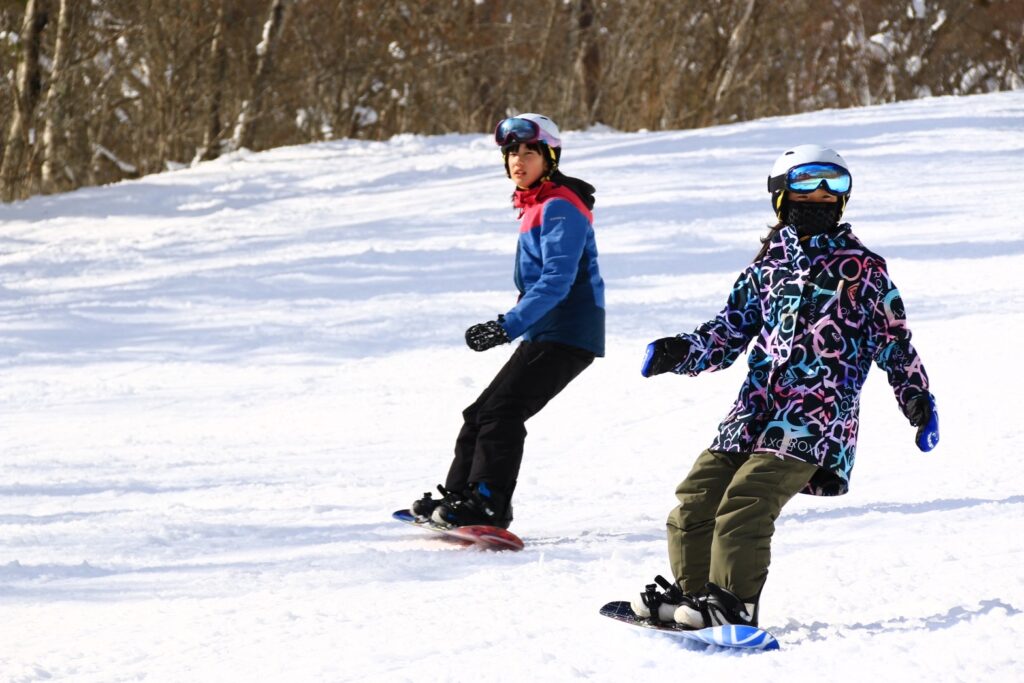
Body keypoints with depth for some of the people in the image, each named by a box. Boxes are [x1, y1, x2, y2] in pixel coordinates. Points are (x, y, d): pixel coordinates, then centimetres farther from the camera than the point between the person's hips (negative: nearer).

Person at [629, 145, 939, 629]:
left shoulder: (861, 268, 7)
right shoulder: (768, 263, 17)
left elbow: (895, 342, 9)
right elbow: (731, 328, 17)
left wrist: (917, 398, 1)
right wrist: (682, 353, 0)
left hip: (817, 415, -5)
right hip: (756, 408, 5)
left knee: (747, 500, -21)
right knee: (697, 495, -2)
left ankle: (734, 603, -17)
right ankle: (690, 593, 11)